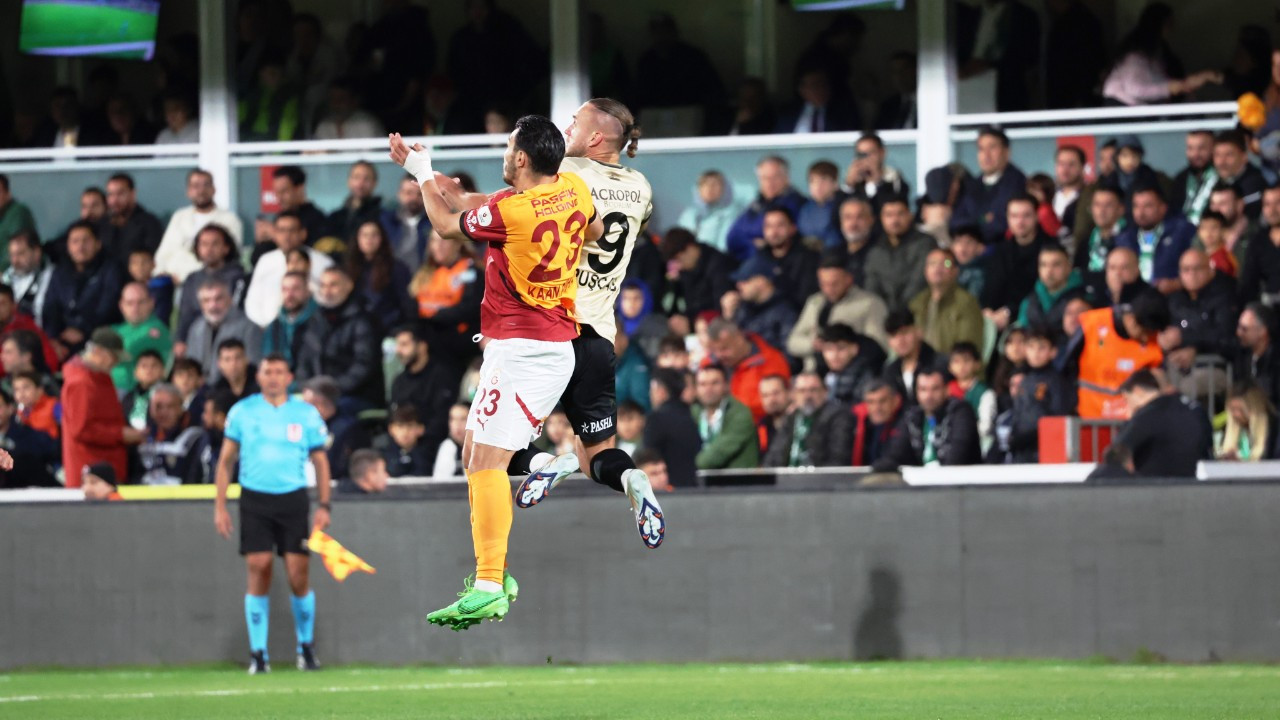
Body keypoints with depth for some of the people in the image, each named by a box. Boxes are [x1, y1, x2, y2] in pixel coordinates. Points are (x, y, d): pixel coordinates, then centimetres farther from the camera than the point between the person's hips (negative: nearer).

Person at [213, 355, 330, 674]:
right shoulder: (242, 412, 5)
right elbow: (226, 459, 9)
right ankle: (258, 654, 0)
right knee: (258, 573, -7)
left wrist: (324, 506, 2)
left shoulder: (306, 414, 5)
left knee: (298, 576, -4)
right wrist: (220, 506, 2)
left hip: (293, 500, 0)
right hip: (254, 500, 0)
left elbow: (320, 462, 11)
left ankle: (306, 648, 15)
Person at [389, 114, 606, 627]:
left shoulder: (509, 210, -16)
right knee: (476, 457, 16)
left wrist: (421, 172, 17)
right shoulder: (574, 189, 5)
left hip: (517, 349, -9)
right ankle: (492, 572, 15)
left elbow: (447, 225, 3)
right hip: (560, 347, 9)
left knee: (487, 463, -14)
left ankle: (489, 589, -23)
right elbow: (595, 230, 29)